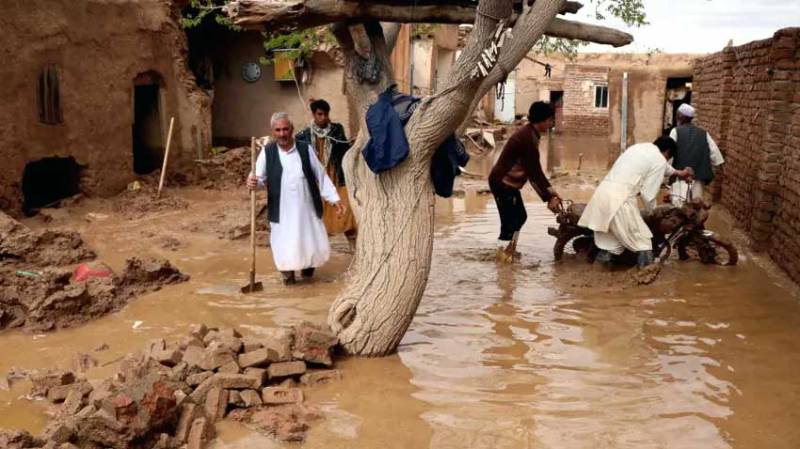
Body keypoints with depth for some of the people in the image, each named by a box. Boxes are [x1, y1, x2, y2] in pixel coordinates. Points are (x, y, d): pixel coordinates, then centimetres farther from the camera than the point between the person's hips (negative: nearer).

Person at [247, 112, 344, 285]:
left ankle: (307, 265, 41)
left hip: (307, 209, 1)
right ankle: (288, 273, 28)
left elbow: (321, 176, 3)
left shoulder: (306, 149, -1)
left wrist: (334, 198, 0)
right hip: (282, 212, -1)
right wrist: (253, 182, -30)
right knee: (285, 246, 1)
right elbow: (259, 178, -5)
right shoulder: (267, 152, -3)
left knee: (315, 245, 10)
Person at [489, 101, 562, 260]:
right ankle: (503, 254, 11)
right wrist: (549, 198, -16)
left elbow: (534, 169, 12)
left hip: (509, 182, 10)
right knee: (510, 221, -2)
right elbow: (534, 172, -22)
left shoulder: (530, 134, 7)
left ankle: (510, 250, 30)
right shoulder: (527, 138, -24)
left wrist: (550, 191, 8)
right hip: (503, 183, -10)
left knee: (520, 216, 18)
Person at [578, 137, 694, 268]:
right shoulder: (660, 160, 2)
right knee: (643, 242, 5)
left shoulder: (639, 147, 27)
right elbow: (649, 193, -1)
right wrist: (652, 210, 19)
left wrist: (678, 172, 61)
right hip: (619, 199, -8)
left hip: (602, 192, 8)